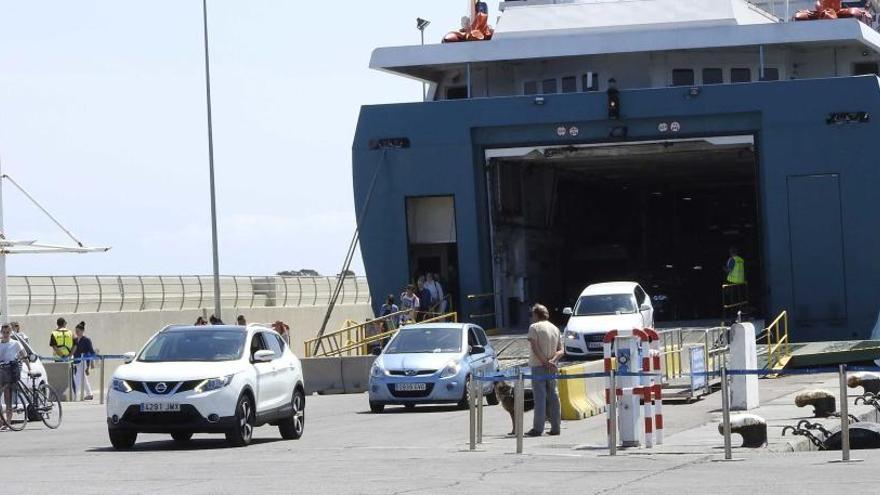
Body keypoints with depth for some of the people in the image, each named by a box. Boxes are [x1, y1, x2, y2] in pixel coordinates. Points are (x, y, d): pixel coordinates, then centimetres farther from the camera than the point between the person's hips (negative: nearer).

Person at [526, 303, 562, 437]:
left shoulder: (534, 327, -5)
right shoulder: (555, 328, 14)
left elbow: (534, 347, -17)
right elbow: (560, 351, 6)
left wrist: (544, 361, -16)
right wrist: (552, 360, -8)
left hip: (538, 366, -5)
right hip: (552, 368, 5)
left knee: (539, 397, -6)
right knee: (553, 397, 8)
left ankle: (538, 428, -7)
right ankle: (555, 427, 9)